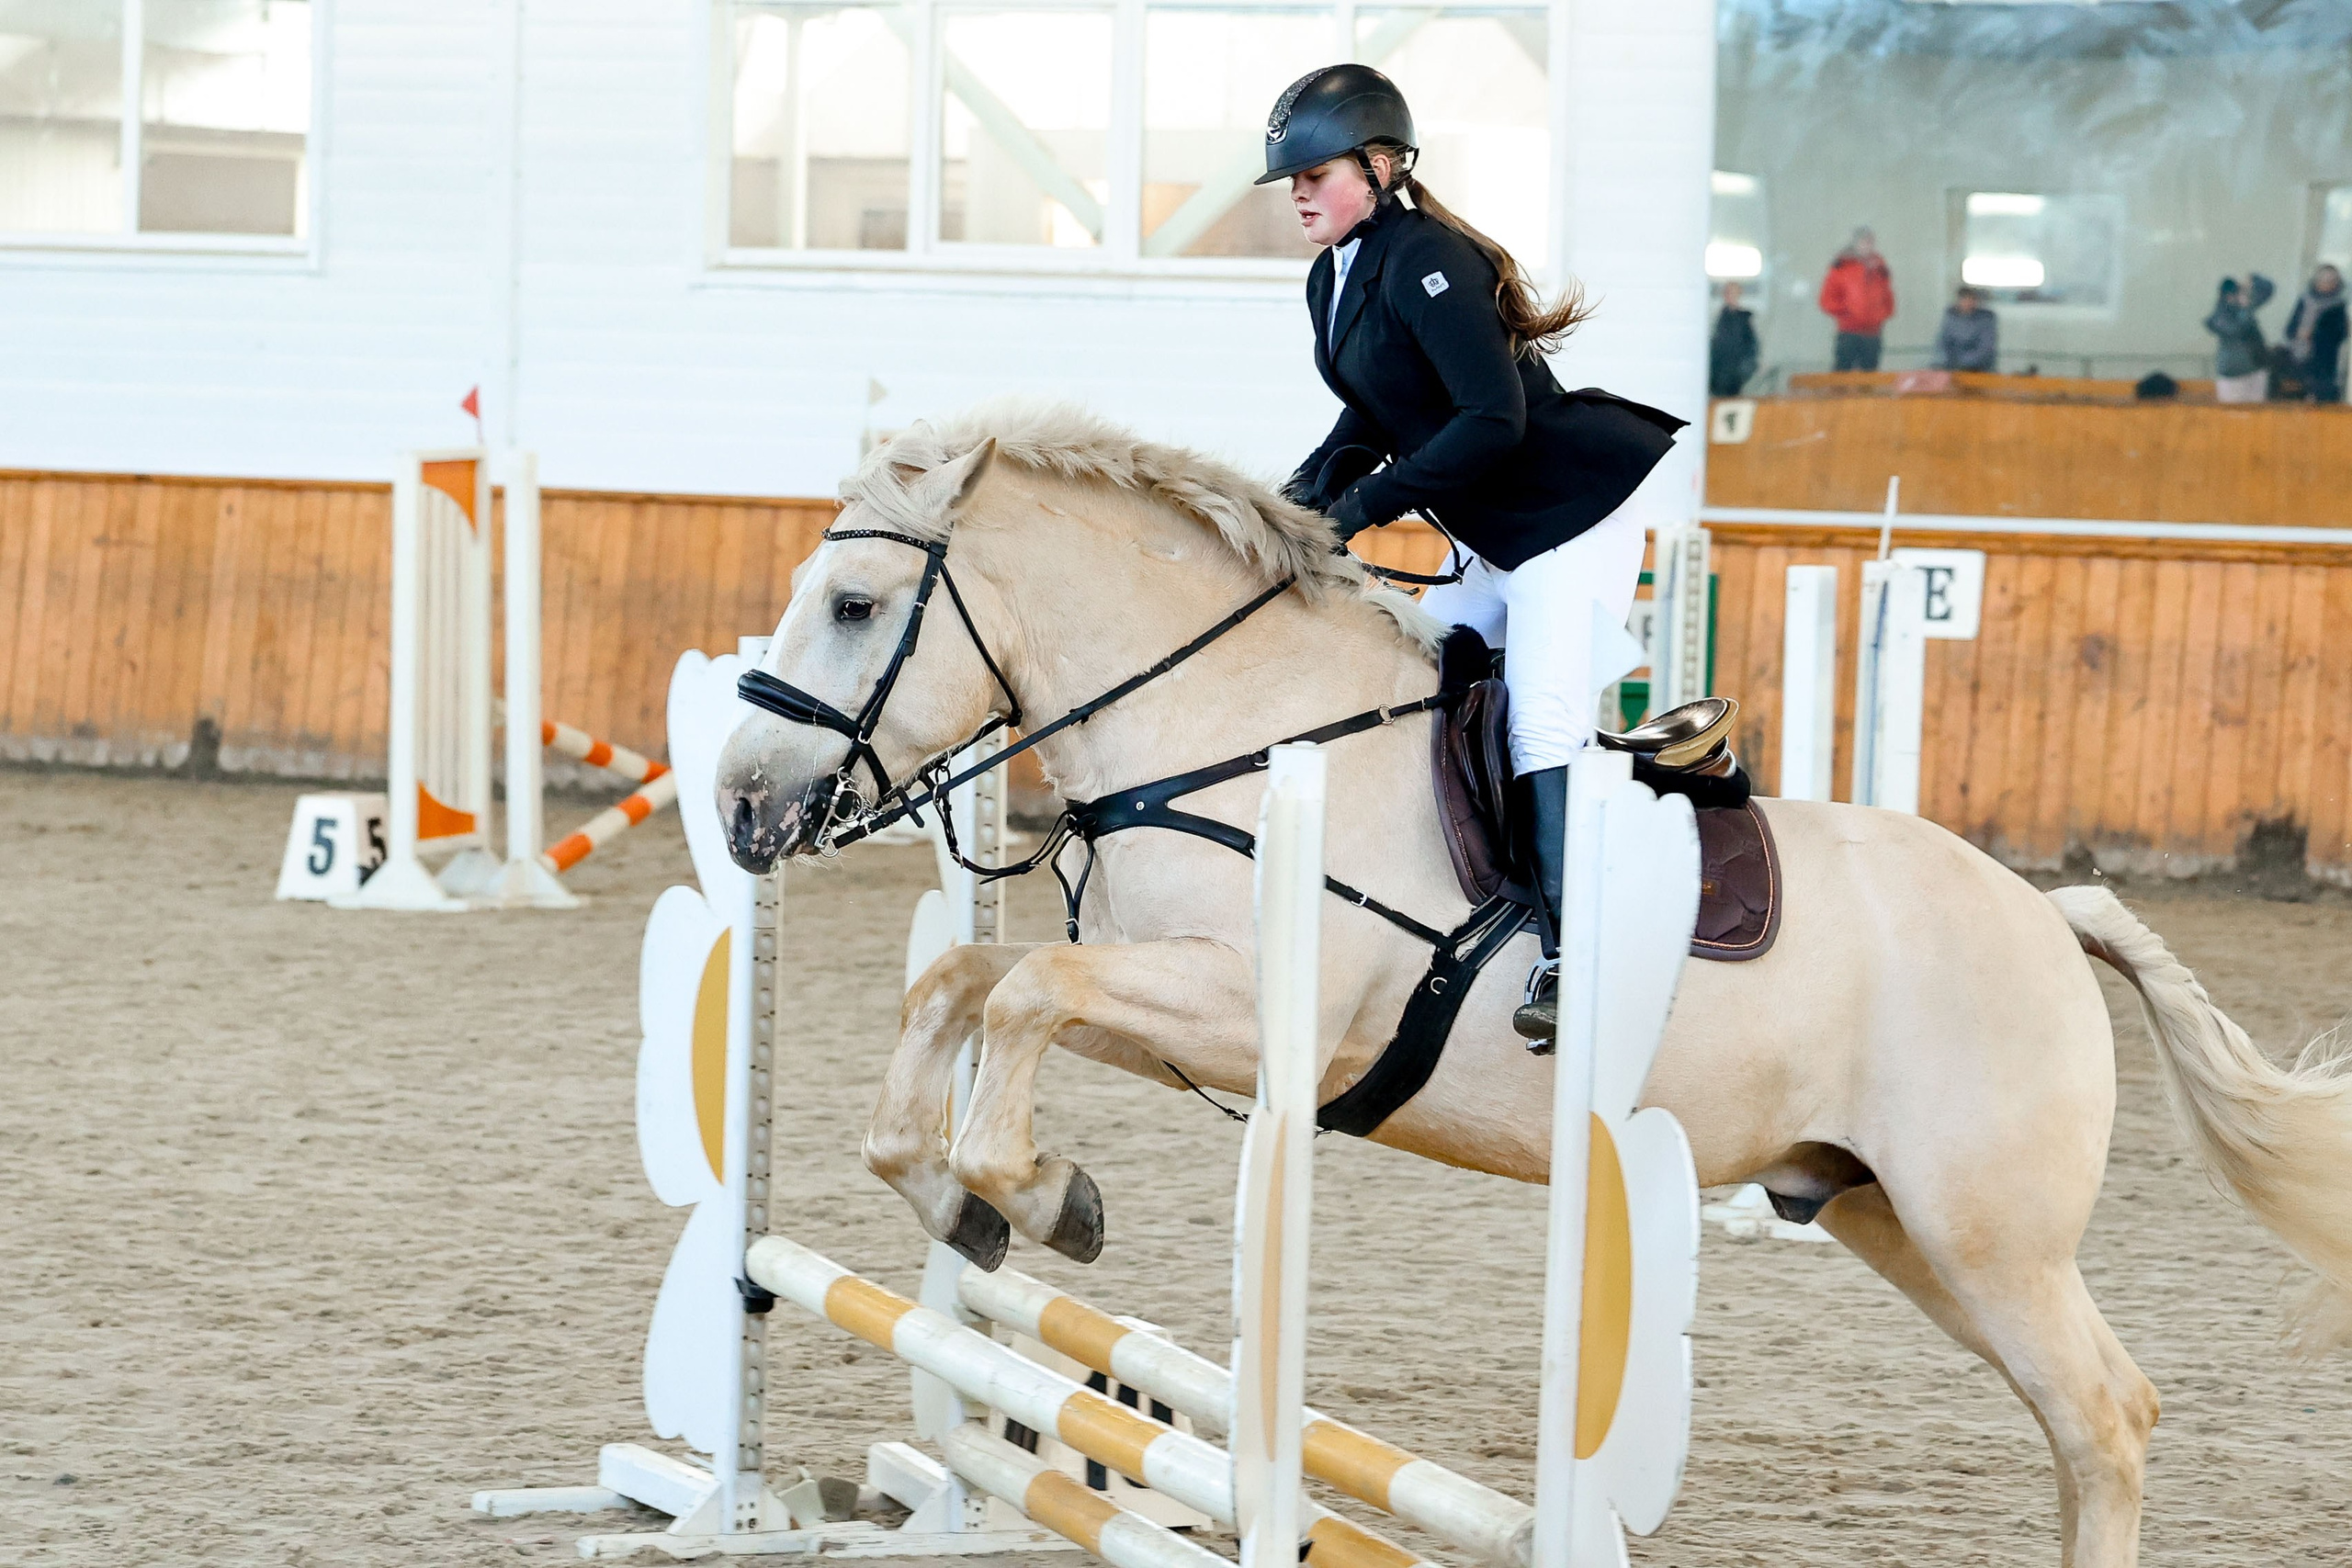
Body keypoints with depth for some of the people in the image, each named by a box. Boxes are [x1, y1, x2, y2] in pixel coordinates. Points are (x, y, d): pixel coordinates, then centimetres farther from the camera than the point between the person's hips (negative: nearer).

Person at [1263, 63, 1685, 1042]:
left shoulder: (1423, 264, -21)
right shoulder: (1335, 279, 8)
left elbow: (1494, 417, -28)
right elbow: (1378, 409, 19)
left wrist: (1369, 502, -24)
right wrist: (1320, 484, 1)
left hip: (1572, 512, -11)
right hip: (1489, 544, 11)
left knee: (1543, 715, -23)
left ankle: (1572, 950, -31)